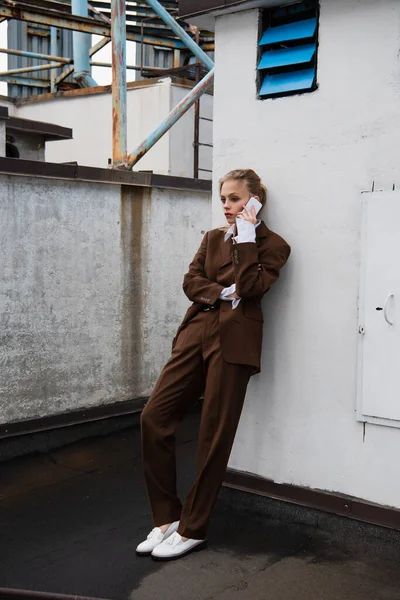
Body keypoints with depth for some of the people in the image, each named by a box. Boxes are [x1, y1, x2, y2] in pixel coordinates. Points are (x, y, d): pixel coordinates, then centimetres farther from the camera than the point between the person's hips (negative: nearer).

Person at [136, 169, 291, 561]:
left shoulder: (272, 245, 4)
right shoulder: (212, 238, 20)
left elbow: (251, 286, -13)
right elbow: (191, 281, 7)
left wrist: (246, 238, -8)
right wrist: (221, 292, -10)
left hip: (233, 340, -5)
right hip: (197, 333, 6)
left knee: (215, 435, -1)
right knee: (154, 417, -3)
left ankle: (193, 530, 13)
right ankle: (167, 517, 10)